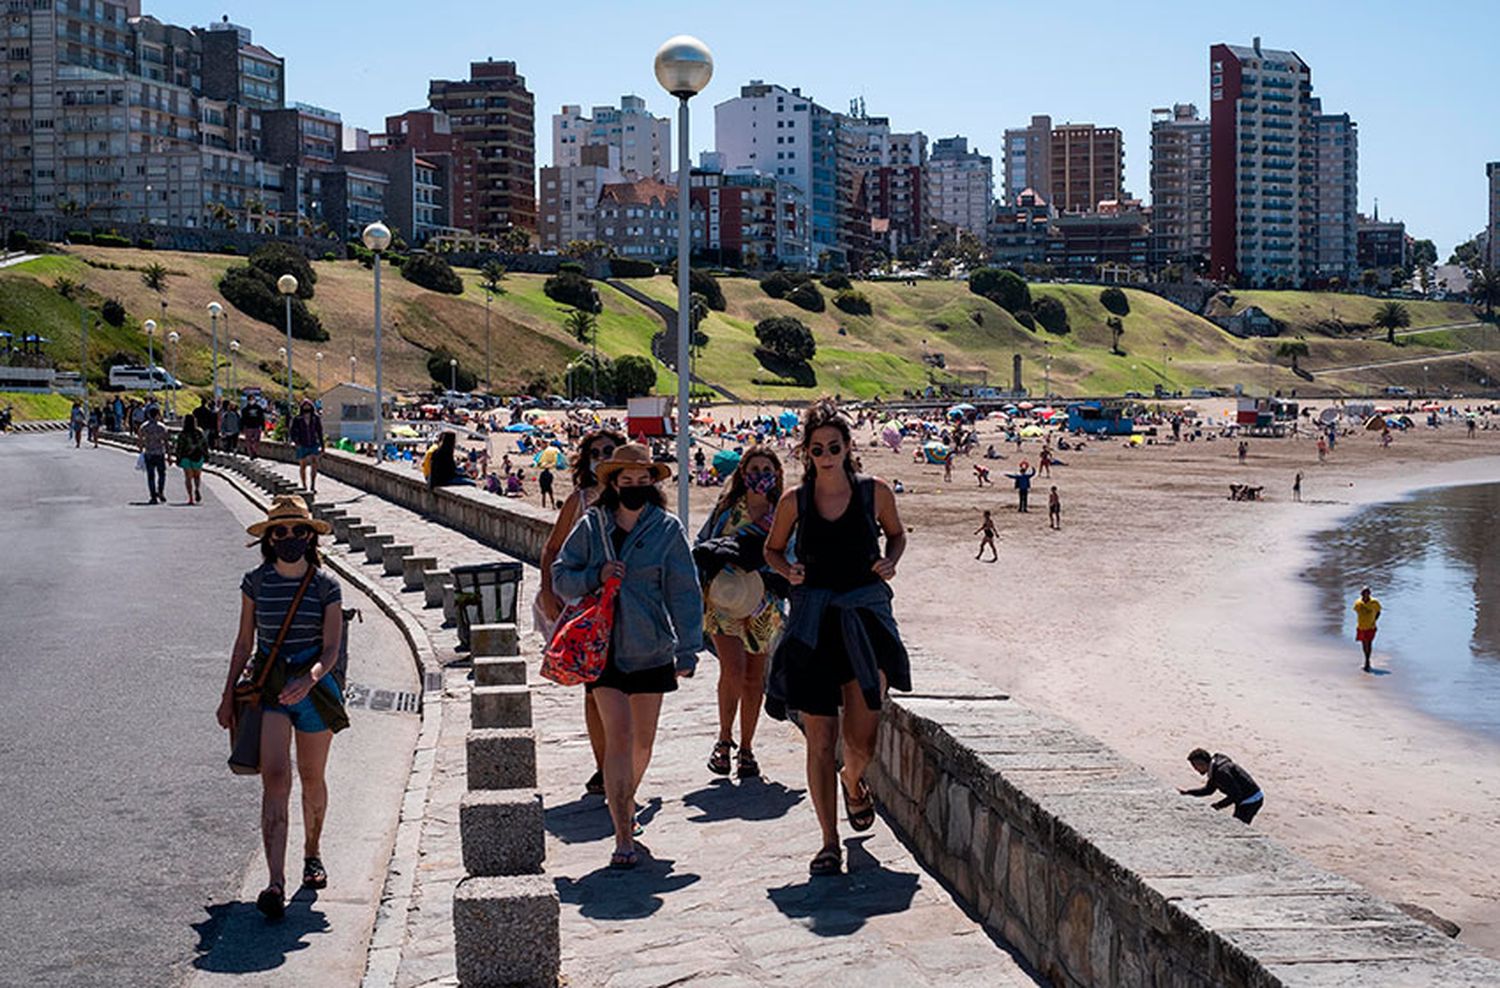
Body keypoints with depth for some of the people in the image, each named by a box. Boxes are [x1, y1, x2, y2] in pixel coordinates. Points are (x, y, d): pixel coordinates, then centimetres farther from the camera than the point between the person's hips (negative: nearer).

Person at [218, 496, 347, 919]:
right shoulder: (256, 582, 0)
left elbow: (331, 651, -8)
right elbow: (244, 643, 9)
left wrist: (309, 679, -28)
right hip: (269, 688, 0)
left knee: (312, 779, 15)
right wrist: (228, 695, 10)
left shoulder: (325, 585, -4)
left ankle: (312, 853, 40)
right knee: (275, 778, -15)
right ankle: (276, 884, -21)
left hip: (315, 687, 0)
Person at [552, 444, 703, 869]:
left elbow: (684, 592, -2)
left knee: (643, 741, 13)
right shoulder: (591, 525, 0)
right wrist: (596, 575, -13)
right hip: (602, 646, -1)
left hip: (651, 648, 1)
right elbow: (561, 577, 6)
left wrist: (687, 648, -7)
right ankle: (623, 837, -9)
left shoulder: (668, 529, -2)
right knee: (618, 737, -10)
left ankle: (625, 804, 41)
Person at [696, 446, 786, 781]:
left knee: (754, 678, 5)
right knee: (733, 669, -17)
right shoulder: (727, 508, 2)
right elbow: (699, 546, 10)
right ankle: (724, 740, 1)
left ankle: (746, 750, 17)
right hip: (724, 600, -2)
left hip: (763, 605, 3)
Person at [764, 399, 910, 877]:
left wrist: (889, 562, -1)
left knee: (860, 742, -4)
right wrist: (788, 570, -5)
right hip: (812, 621, 1)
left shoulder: (875, 492, 1)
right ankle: (829, 843, 12)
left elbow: (897, 534, 18)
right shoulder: (794, 502, 2)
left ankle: (853, 783, 33)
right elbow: (772, 549, 16)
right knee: (820, 742, 1)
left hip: (865, 615, 0)